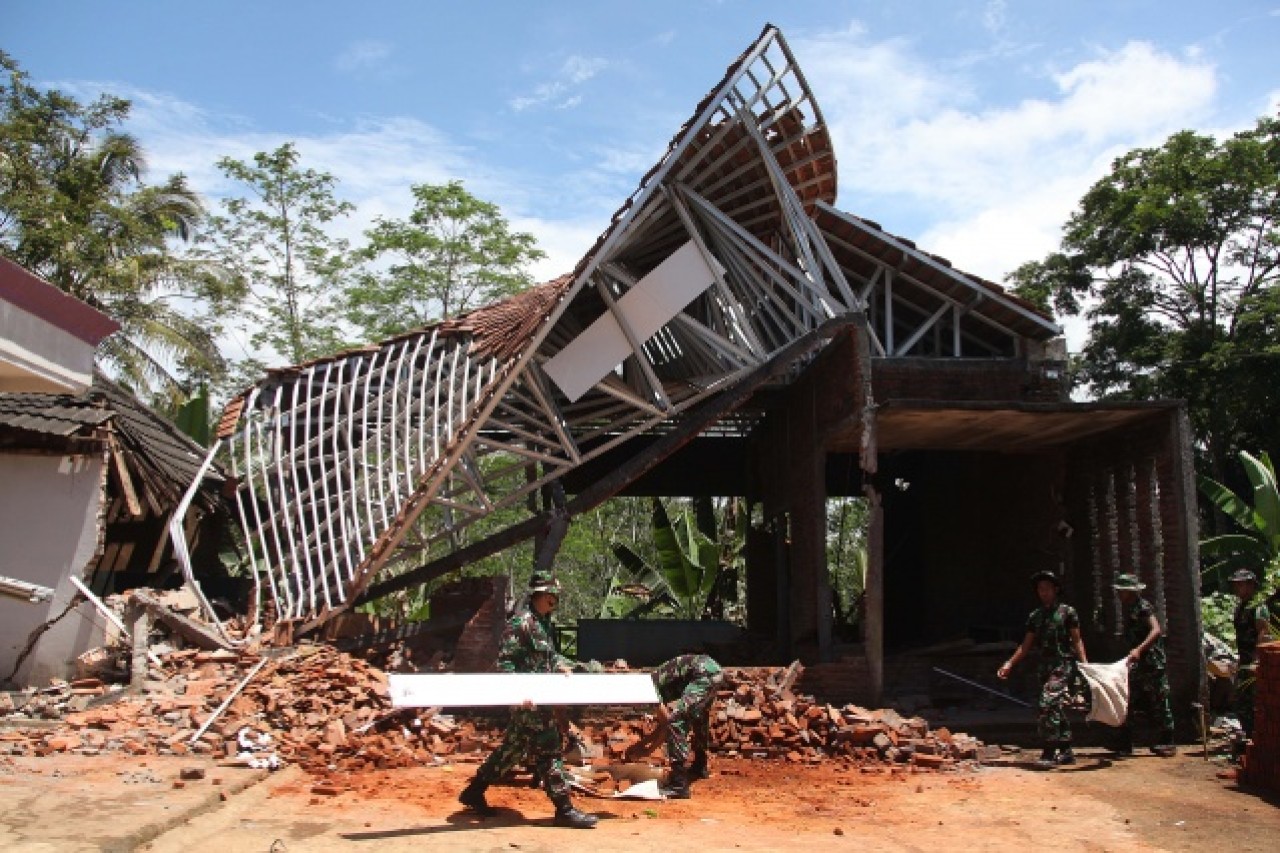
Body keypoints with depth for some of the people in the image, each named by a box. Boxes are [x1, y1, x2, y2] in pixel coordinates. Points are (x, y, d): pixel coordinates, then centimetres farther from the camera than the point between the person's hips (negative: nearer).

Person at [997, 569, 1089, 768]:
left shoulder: (1067, 612, 0)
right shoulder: (1035, 616, 14)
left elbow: (1077, 641, 0)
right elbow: (1026, 645, 14)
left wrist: (1084, 663, -11)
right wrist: (1009, 664, 7)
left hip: (1064, 666, -6)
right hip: (1046, 668, 6)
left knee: (1048, 705, -17)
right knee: (1057, 709, 11)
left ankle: (1050, 752, -15)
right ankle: (1066, 752, 20)